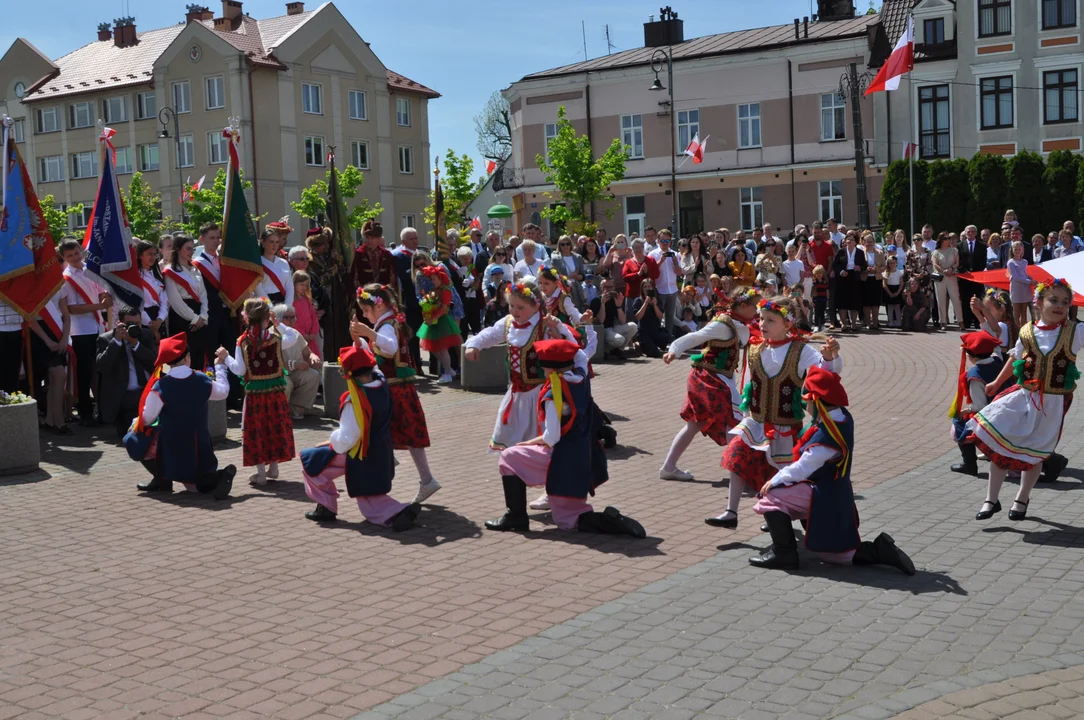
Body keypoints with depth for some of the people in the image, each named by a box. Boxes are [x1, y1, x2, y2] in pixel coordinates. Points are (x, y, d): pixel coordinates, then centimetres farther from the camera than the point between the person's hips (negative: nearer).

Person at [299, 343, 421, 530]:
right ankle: (400, 512, -5)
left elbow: (346, 439, -25)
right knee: (370, 502, 22)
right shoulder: (381, 383, -6)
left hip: (360, 457, -8)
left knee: (309, 459, 10)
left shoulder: (354, 401, -27)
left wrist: (330, 444, -7)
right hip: (382, 457, 8)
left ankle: (326, 508, 16)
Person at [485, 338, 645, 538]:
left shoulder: (553, 394, -19)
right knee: (568, 521, 17)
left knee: (509, 458, 8)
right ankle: (611, 521, -7)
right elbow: (579, 355, 24)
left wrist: (529, 442, -2)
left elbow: (551, 438, -20)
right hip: (584, 462, 8)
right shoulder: (581, 378, 1)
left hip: (562, 462, -8)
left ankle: (516, 516, 6)